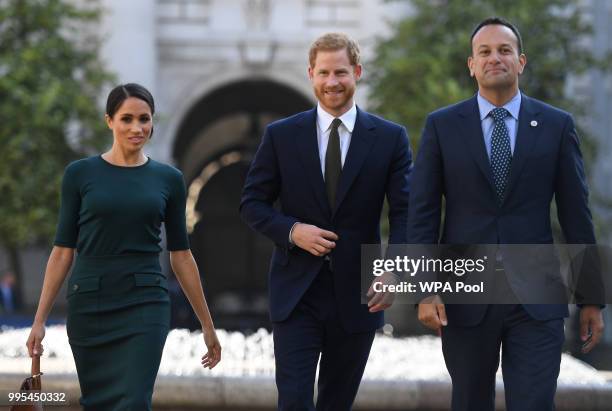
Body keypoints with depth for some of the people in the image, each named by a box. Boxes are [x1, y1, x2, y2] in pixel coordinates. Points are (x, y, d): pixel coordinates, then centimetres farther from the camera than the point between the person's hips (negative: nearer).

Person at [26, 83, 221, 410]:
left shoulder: (168, 179, 5)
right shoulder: (80, 174, 2)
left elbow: (181, 255, 9)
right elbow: (63, 250, 3)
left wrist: (207, 324, 9)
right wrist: (40, 318, -2)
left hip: (144, 305, -1)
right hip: (89, 305, 1)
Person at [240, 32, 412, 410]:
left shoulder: (390, 138, 1)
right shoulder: (281, 135, 2)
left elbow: (405, 212, -3)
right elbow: (252, 203, 5)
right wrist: (292, 230, -14)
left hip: (357, 295, 1)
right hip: (297, 294, -1)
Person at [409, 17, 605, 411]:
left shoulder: (557, 125, 4)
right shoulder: (442, 125, 3)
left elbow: (576, 214, 5)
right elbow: (423, 213, 1)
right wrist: (425, 289, -9)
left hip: (535, 297, -1)